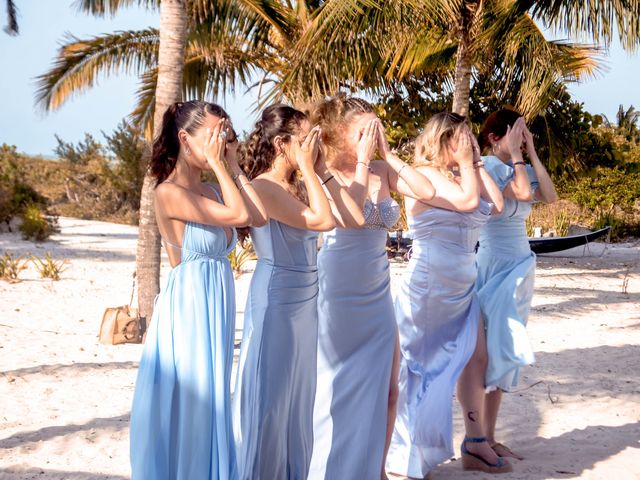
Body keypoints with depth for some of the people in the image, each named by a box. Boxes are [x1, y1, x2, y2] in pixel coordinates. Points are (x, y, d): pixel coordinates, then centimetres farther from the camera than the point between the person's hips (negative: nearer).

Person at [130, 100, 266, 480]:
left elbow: (259, 217, -2)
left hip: (216, 309, 8)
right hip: (188, 308, -8)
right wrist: (216, 164, -15)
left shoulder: (210, 190, 9)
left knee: (209, 405, 16)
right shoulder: (169, 193, -16)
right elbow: (237, 215, -22)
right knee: (187, 408, 0)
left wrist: (232, 164, 2)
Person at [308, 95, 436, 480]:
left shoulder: (382, 171, 2)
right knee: (337, 390, 6)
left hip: (378, 295, 6)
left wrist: (387, 154, -10)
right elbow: (349, 217, -30)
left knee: (386, 390, 9)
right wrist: (362, 160, -23)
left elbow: (428, 191, -9)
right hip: (339, 298, -5)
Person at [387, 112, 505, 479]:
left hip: (461, 290, 8)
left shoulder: (460, 176, 13)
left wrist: (476, 162, 4)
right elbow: (467, 201, -24)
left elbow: (495, 203, 3)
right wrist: (465, 162, -11)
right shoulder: (425, 176, -13)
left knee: (475, 360, 6)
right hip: (427, 289, -8)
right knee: (420, 370, 2)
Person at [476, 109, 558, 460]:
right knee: (487, 352, -7)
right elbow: (523, 193, -23)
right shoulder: (486, 166, -11)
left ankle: (488, 438, 16)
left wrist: (531, 151, -2)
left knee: (504, 355, 10)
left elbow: (549, 196, -4)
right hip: (493, 267, -8)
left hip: (520, 269, 8)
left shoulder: (522, 168, 11)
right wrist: (514, 154, -13)